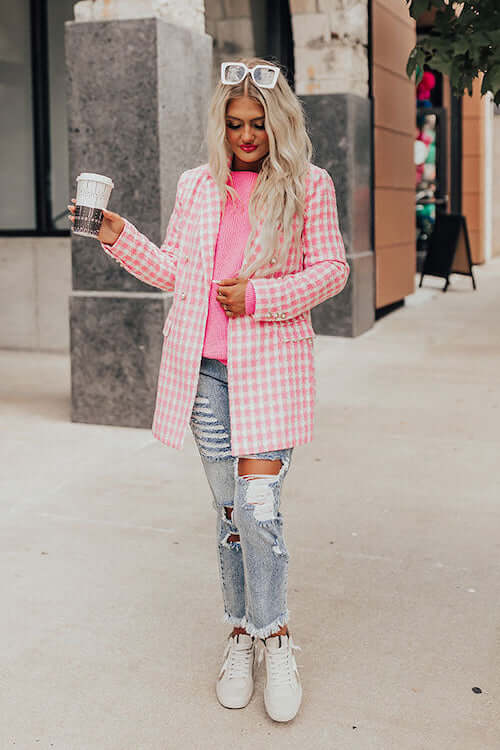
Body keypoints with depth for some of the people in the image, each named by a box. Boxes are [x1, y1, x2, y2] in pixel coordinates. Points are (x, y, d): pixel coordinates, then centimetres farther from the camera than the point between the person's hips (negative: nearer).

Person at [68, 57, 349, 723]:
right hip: (205, 367, 3)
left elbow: (331, 269, 0)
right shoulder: (196, 186, 12)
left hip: (272, 365, -3)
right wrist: (119, 237, 5)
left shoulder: (309, 186, 2)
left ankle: (271, 634, 10)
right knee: (230, 506, 9)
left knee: (258, 504, -11)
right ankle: (244, 632, 23)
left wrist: (259, 296, -10)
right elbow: (173, 271, 16)